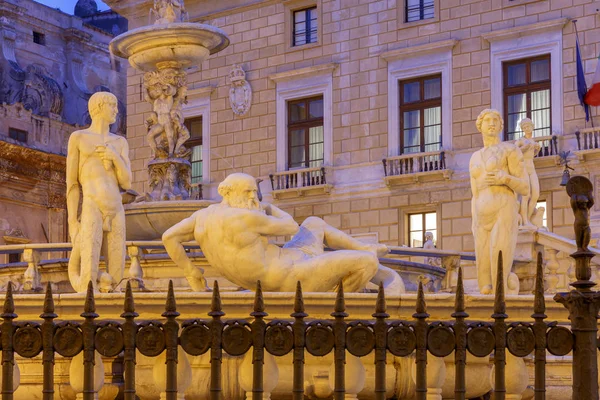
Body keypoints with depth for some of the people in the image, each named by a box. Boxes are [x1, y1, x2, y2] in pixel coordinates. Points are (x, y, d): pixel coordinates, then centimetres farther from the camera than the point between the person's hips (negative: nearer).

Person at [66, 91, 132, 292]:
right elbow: (71, 184, 2)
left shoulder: (120, 143, 22)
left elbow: (126, 184, 11)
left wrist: (115, 157, -8)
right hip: (90, 211, -5)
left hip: (116, 213, 6)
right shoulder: (77, 137, 7)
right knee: (89, 282, -18)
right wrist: (72, 222, -7)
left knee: (115, 278, -1)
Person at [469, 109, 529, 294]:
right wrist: (475, 228, 11)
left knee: (500, 274, -20)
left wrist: (504, 178, -19)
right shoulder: (475, 159, 24)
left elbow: (524, 189, 2)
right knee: (485, 279, -3)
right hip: (484, 221, 6)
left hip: (505, 216, -6)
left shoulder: (511, 149, 5)